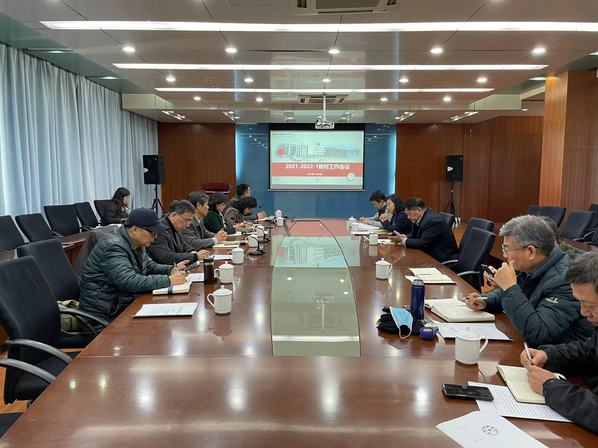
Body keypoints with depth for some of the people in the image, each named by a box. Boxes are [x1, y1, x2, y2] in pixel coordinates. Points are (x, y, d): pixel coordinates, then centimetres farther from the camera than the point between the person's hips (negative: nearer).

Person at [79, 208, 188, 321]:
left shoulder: (135, 244, 4)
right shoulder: (113, 246, -22)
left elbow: (149, 266, 17)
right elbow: (129, 282, -32)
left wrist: (172, 269, -2)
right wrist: (169, 280, -29)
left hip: (124, 303, 8)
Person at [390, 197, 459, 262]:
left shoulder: (433, 221, -22)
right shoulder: (423, 217, 6)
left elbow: (423, 244, -24)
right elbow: (414, 235, 12)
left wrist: (403, 240, -17)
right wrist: (402, 236, -7)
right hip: (433, 255, 9)